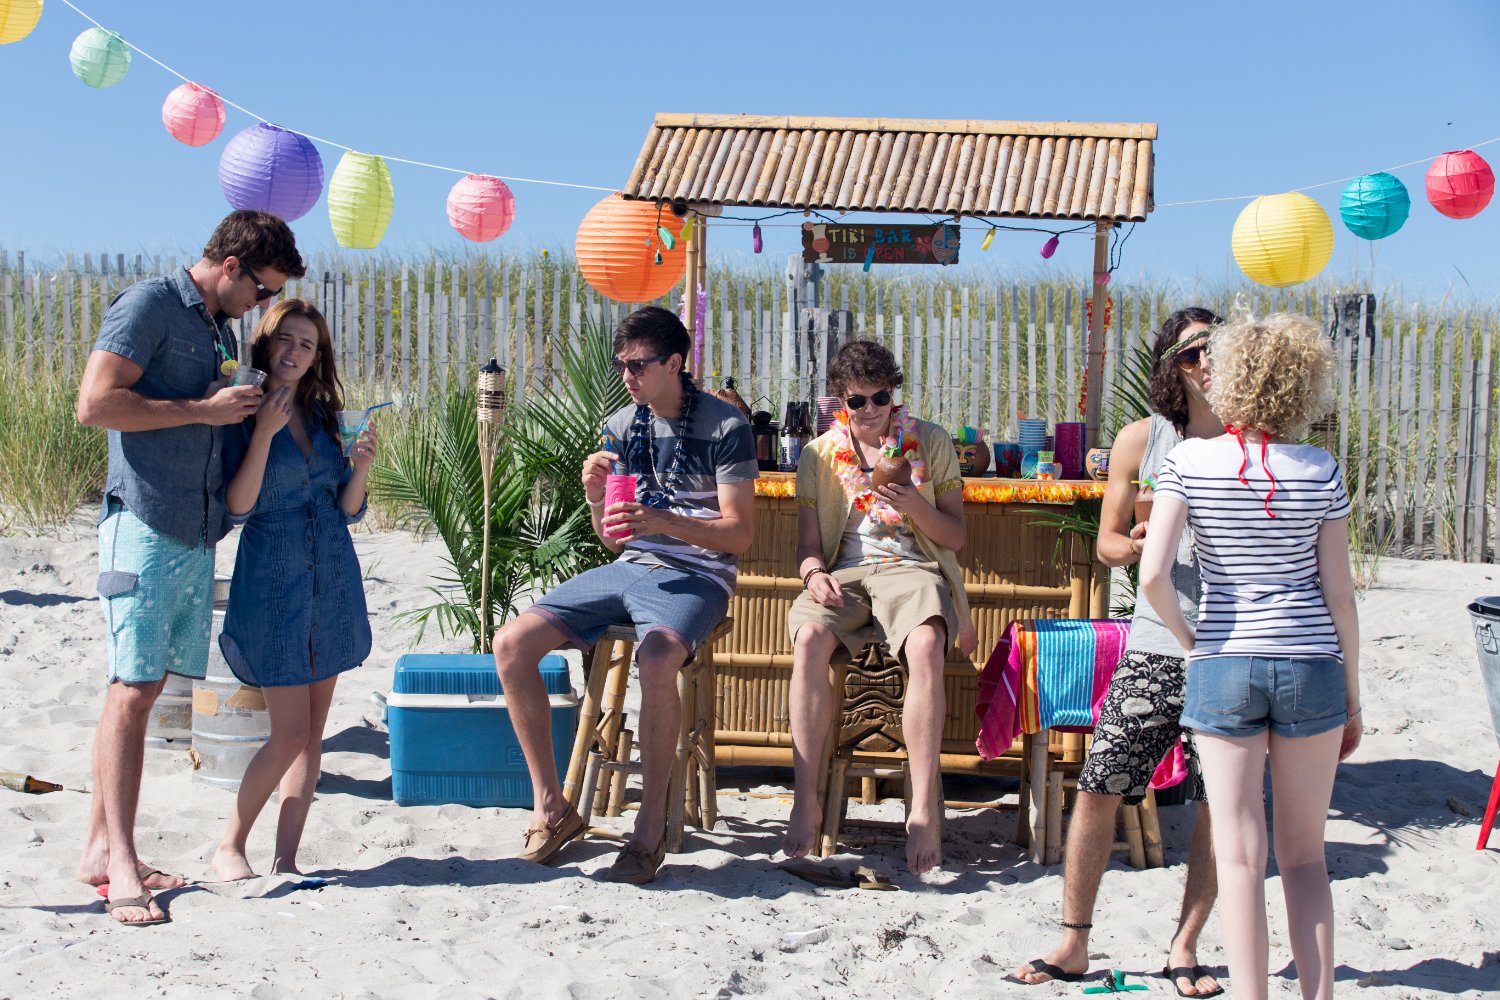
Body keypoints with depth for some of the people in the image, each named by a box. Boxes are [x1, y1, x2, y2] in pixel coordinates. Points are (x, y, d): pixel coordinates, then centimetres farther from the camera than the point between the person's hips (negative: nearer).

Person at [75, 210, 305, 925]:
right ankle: (119, 863, -8)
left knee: (146, 684, 8)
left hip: (198, 534, 8)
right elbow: (95, 404, -15)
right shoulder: (150, 304, -6)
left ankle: (101, 847, 13)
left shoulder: (221, 330, 20)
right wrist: (204, 410, -12)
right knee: (133, 688, -9)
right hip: (145, 524, -8)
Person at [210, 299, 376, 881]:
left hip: (334, 580, 5)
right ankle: (229, 847, 10)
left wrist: (360, 466, -7)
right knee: (290, 733, -7)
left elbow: (348, 511, 12)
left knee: (311, 732, 5)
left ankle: (286, 859, 11)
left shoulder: (323, 414, 11)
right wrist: (264, 431, -19)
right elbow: (237, 507, -14)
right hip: (273, 581, -5)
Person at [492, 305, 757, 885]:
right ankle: (551, 807, -3)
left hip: (695, 576, -6)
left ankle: (652, 827, -24)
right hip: (627, 570, 6)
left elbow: (739, 534, -9)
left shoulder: (725, 427, -5)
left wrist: (664, 521, -23)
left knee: (656, 657, -39)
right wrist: (595, 497, -6)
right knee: (511, 644, -12)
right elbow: (612, 538, 16)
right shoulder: (621, 426, 12)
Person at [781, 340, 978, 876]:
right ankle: (806, 800, -29)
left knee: (925, 645, -37)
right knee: (808, 638, -34)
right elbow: (808, 544, 13)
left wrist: (914, 503, -12)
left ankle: (924, 807, -36)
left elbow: (954, 536, 8)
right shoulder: (819, 455, 15)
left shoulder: (931, 443, 10)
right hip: (843, 572, 2)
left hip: (911, 569, -1)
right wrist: (814, 574, -11)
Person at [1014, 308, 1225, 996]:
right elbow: (1108, 542, 10)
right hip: (1158, 646, 0)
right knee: (1098, 789, -3)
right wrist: (1137, 545, -11)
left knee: (1220, 808, 4)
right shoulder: (1141, 439, 4)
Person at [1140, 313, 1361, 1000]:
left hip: (1223, 666, -1)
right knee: (1304, 854, 13)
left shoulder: (1189, 462, -5)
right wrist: (1353, 695, 9)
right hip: (1311, 664, 1)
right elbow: (1338, 594, -1)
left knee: (1240, 855, 5)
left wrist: (1188, 639, 5)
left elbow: (1152, 576, -13)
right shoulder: (1321, 472, -2)